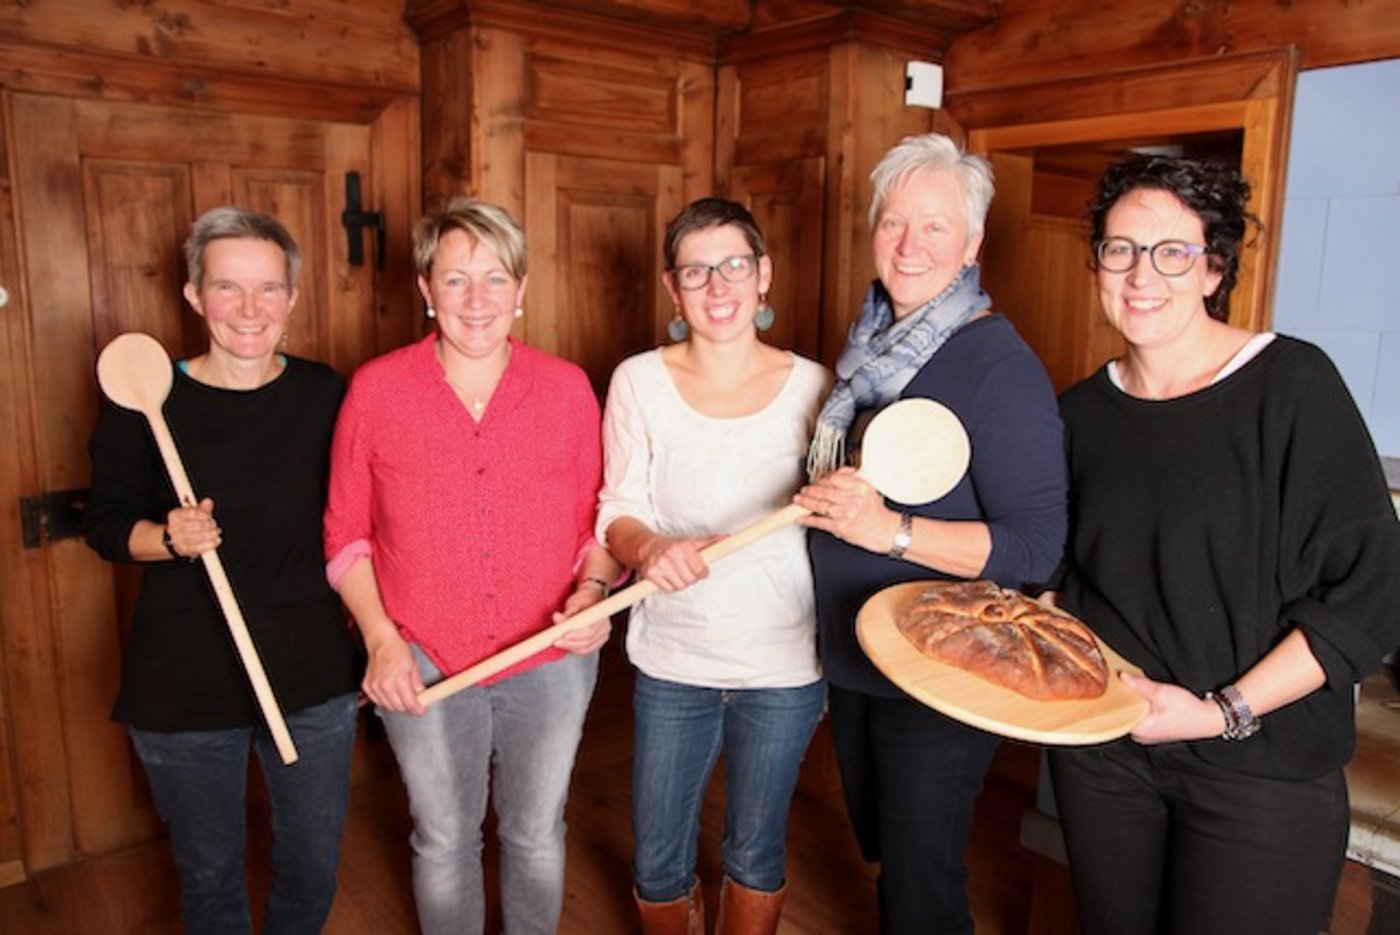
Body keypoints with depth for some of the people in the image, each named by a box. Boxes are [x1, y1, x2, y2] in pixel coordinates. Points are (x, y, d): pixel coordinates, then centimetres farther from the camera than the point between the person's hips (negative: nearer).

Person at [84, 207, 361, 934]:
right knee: (209, 874, 19)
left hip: (312, 674, 2)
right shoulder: (144, 402, -10)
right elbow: (105, 525, 0)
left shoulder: (324, 395, -4)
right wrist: (170, 538, -21)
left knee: (314, 867, 19)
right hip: (183, 684, -1)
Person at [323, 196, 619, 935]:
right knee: (445, 842, 19)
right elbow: (346, 533, -1)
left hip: (551, 660, 1)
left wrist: (594, 590, -16)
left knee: (536, 835, 20)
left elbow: (598, 518, 1)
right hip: (423, 666, 0)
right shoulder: (375, 389, -7)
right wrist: (380, 639, -10)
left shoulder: (566, 388, -5)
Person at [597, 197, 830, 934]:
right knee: (657, 860, 15)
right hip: (671, 659, 0)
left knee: (755, 853, 20)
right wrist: (649, 547, -25)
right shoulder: (639, 381, -6)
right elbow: (618, 511, -6)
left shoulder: (811, 385, -5)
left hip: (783, 665, 0)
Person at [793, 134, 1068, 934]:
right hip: (851, 658, 7)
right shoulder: (871, 344, 4)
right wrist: (826, 506, 3)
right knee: (878, 847, 26)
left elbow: (1037, 546, -24)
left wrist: (891, 530, -32)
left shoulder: (1001, 366, -19)